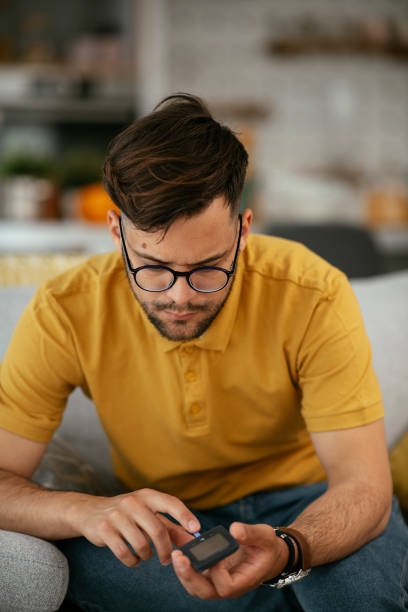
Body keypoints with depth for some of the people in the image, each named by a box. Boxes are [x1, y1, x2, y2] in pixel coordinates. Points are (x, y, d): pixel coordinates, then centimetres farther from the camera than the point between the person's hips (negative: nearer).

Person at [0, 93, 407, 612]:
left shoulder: (313, 299, -24)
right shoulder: (65, 314, -20)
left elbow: (363, 486, -24)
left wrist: (285, 552, -46)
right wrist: (87, 511, -40)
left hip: (307, 503, -2)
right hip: (164, 519, 3)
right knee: (63, 557, -31)